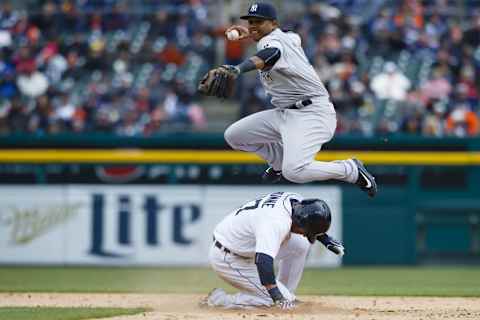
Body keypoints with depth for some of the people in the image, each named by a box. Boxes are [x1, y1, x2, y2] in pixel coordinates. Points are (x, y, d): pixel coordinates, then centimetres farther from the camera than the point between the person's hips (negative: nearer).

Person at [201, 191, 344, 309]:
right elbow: (263, 259, -48)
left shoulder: (296, 200, -7)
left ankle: (286, 296, 14)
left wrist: (326, 239, 8)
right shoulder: (277, 223, -36)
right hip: (226, 260, -9)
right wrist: (275, 293, -50)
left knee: (301, 244, 2)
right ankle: (218, 300, -4)